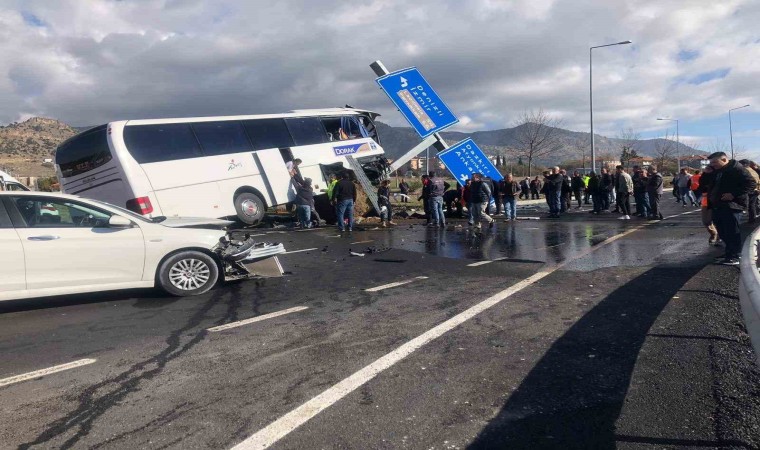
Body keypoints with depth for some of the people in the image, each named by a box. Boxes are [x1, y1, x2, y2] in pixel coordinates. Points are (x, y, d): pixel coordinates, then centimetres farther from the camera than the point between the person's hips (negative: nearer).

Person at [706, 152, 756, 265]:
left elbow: (751, 184, -17)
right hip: (717, 207, 9)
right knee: (723, 233, 14)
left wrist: (734, 194, -24)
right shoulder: (716, 171, 18)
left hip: (731, 207, -9)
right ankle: (729, 253, 26)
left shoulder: (737, 169, -9)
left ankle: (734, 257, -2)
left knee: (732, 232, -6)